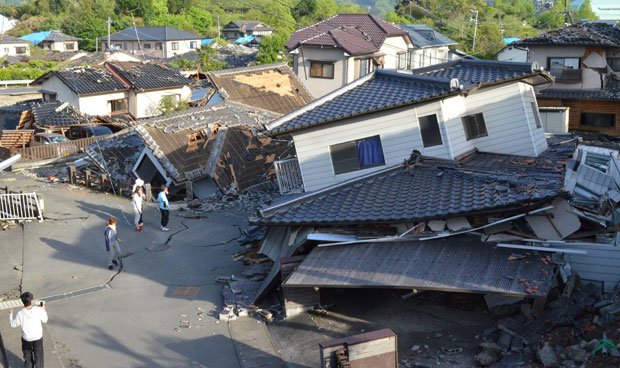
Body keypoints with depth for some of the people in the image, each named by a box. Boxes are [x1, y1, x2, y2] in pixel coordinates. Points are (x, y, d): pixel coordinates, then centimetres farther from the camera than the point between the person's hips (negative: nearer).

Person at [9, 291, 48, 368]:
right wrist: (43, 310, 10)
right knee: (38, 356, 20)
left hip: (26, 339, 0)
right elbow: (45, 320, -4)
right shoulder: (39, 310, -20)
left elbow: (13, 324, -6)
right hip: (38, 338, 0)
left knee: (28, 357, 23)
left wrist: (10, 314, 9)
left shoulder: (20, 314, -22)